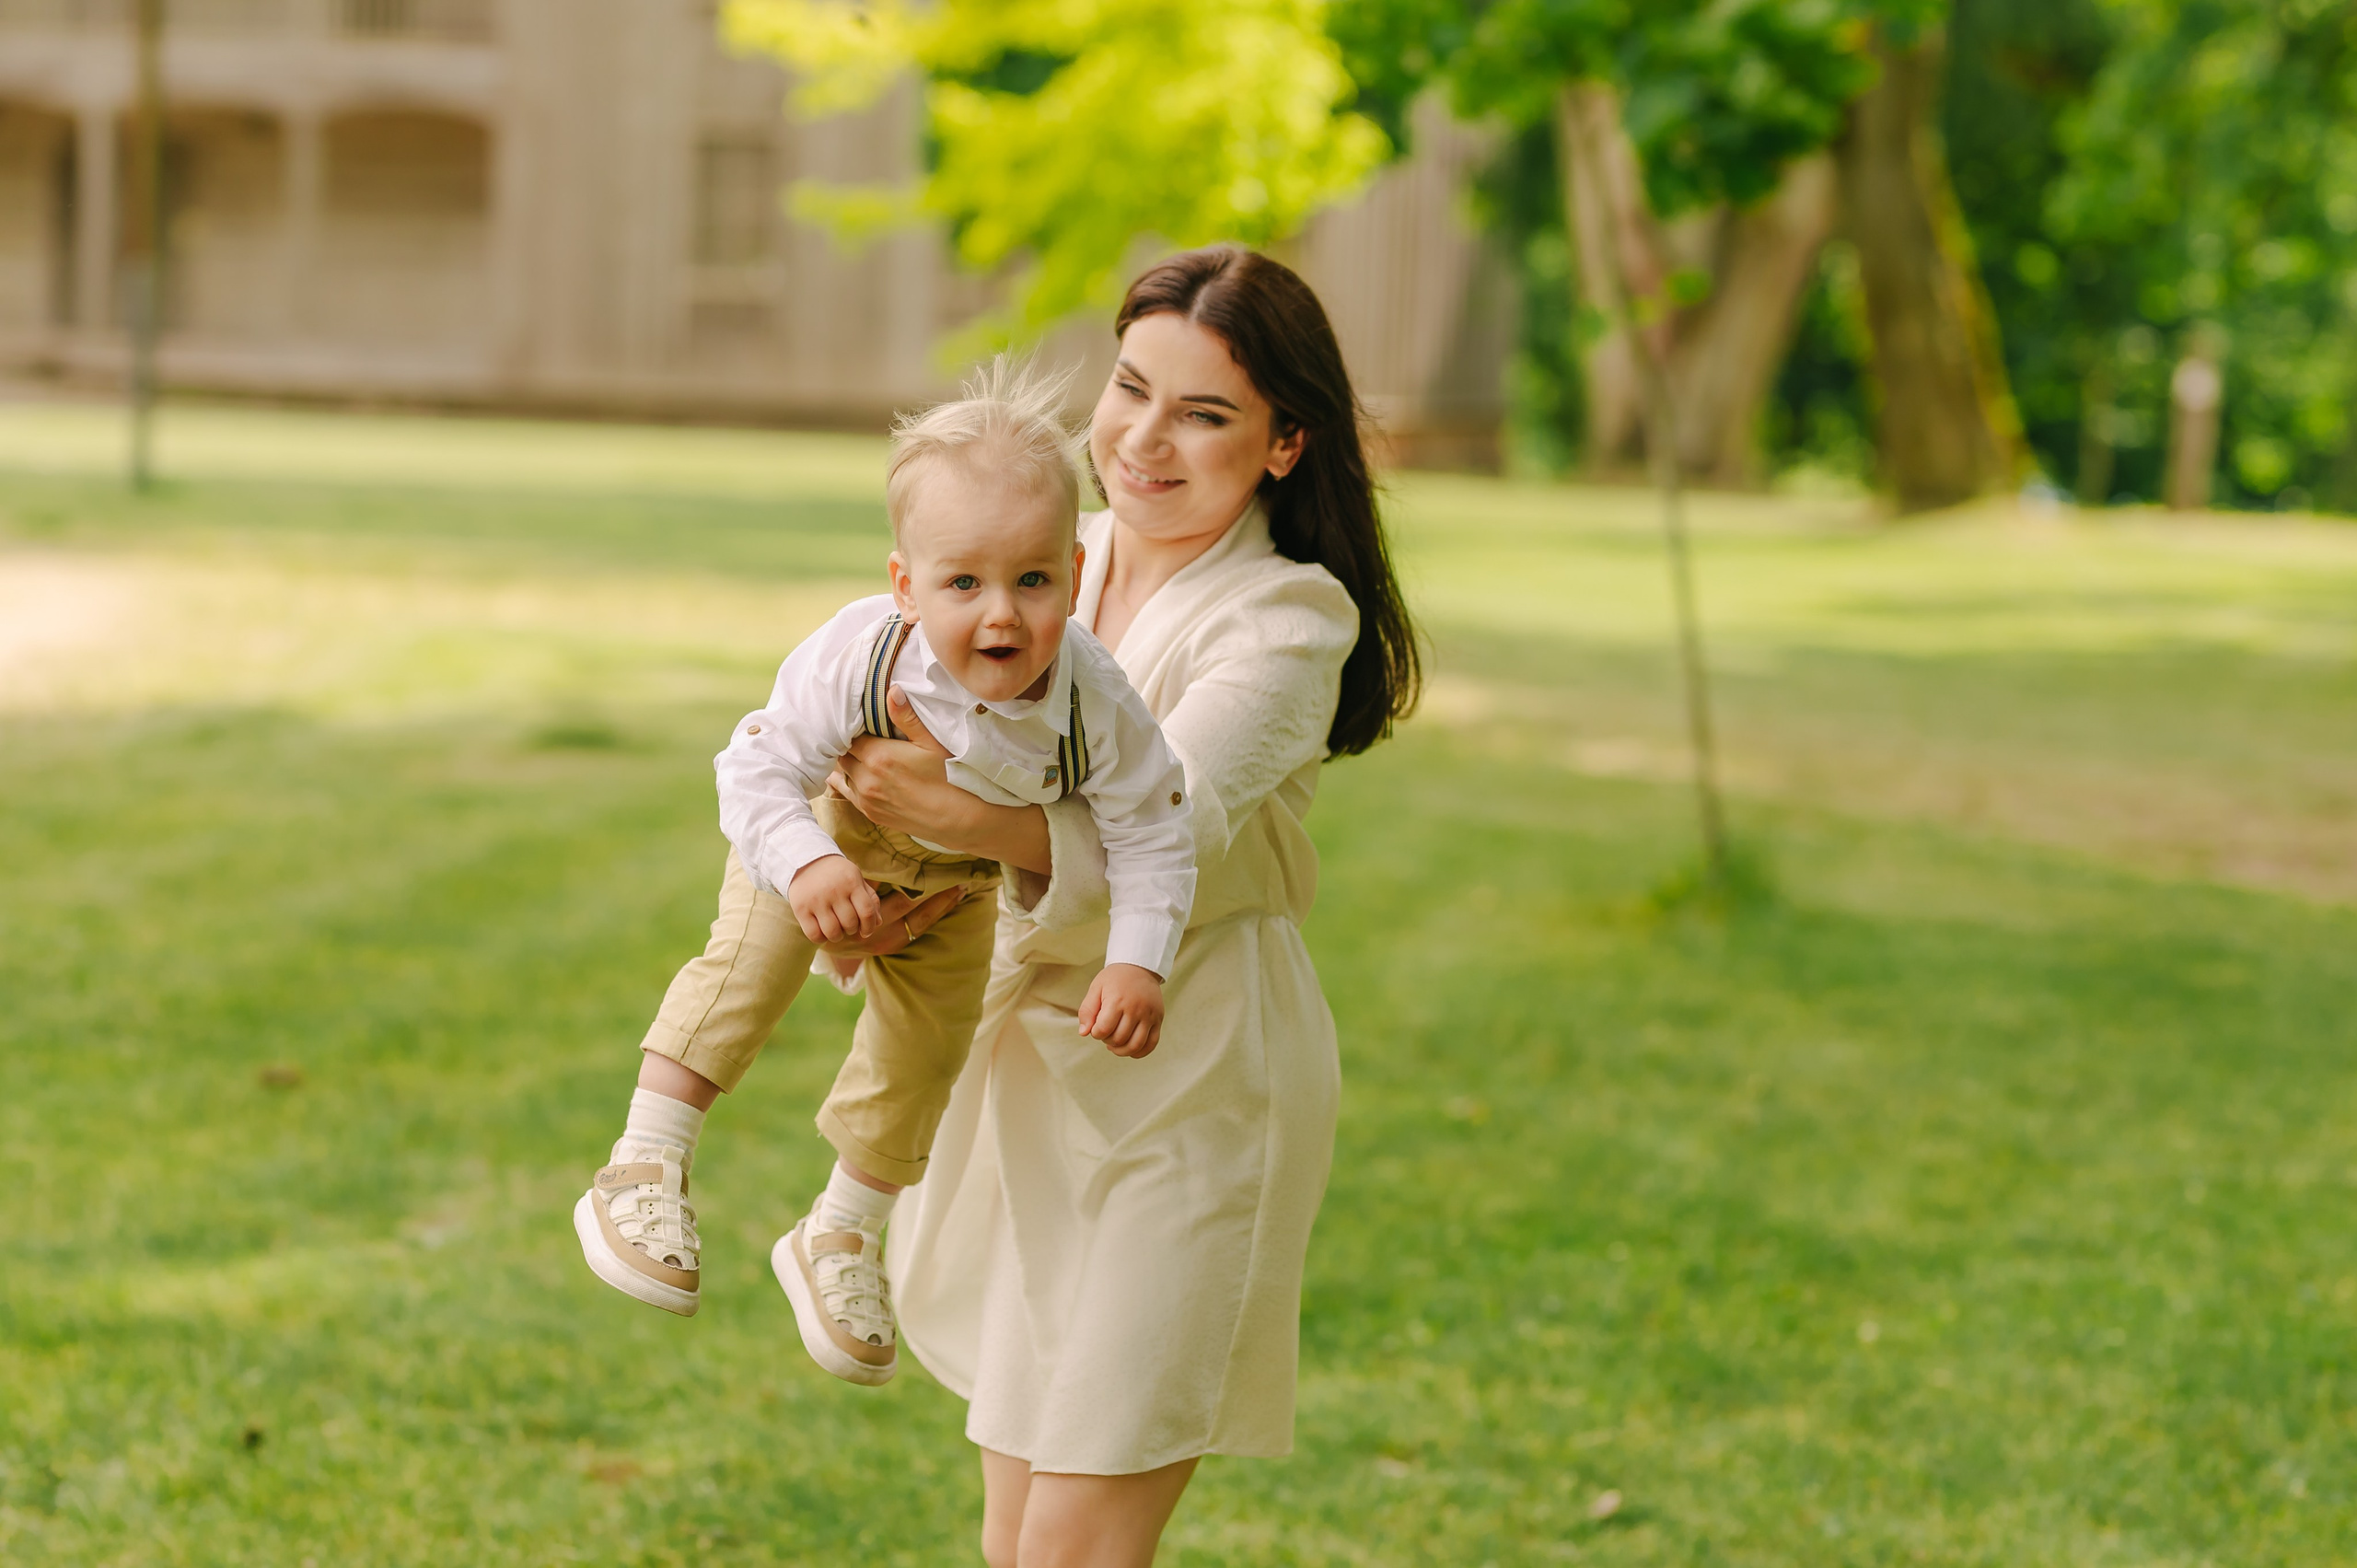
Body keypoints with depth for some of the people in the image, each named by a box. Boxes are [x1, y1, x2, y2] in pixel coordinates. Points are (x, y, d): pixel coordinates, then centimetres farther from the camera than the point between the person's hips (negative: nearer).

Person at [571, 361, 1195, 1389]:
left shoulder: (1096, 708, -36)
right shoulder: (858, 656, -41)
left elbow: (1152, 837, -24)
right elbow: (758, 767, -34)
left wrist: (1136, 962, -36)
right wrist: (803, 865, -52)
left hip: (953, 886, 3)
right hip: (822, 835, -3)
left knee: (926, 1054, 8)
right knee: (752, 956, -27)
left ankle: (841, 1238, 31)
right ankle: (645, 1169, -21)